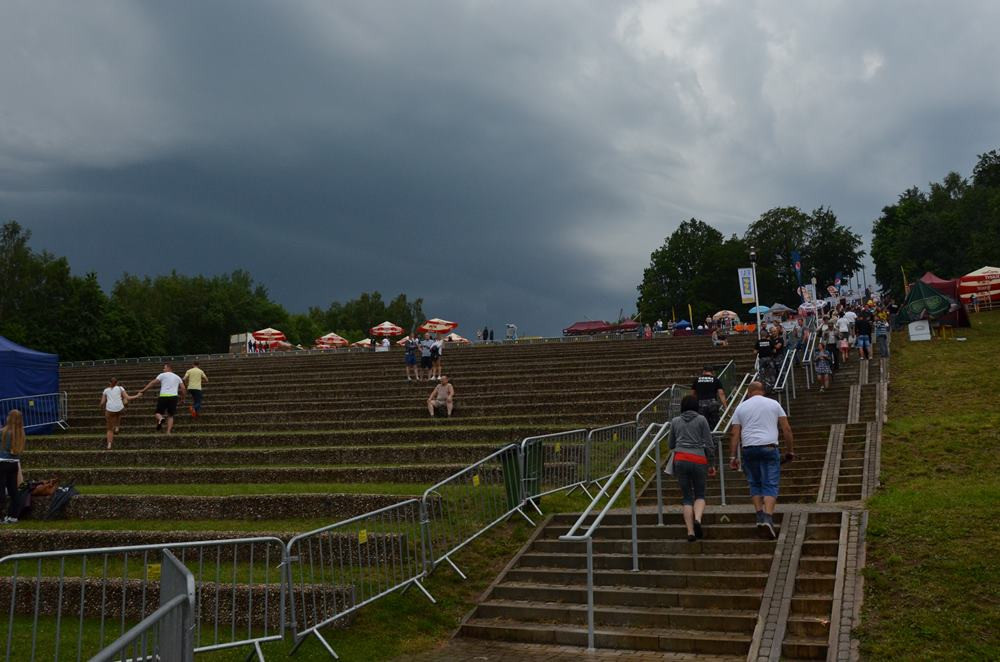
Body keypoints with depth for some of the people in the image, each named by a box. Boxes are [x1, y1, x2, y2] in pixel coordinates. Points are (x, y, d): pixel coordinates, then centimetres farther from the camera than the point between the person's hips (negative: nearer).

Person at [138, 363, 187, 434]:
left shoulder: (162, 375, 7)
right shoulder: (177, 377, 17)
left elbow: (152, 383, 1)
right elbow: (183, 389, 11)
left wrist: (142, 391, 3)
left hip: (163, 396, -3)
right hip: (173, 397, 3)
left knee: (158, 413, 9)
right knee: (170, 415, 11)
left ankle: (161, 419, -27)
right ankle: (168, 432, -2)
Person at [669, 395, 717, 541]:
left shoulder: (675, 421, 11)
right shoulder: (701, 420, 5)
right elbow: (709, 444, 1)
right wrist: (712, 464, 8)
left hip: (680, 459, 1)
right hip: (699, 460, -1)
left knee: (687, 497, 8)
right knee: (700, 494, 12)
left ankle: (690, 531, -1)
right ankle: (697, 519, -17)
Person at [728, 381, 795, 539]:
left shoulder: (741, 407, 10)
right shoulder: (774, 404, 10)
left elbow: (735, 434, 3)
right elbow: (786, 429, 6)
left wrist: (733, 457, 3)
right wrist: (791, 451, 12)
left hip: (749, 449, 1)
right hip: (769, 448, -1)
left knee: (755, 484, 15)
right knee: (770, 485, -1)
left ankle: (760, 516, 6)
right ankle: (768, 518, -16)